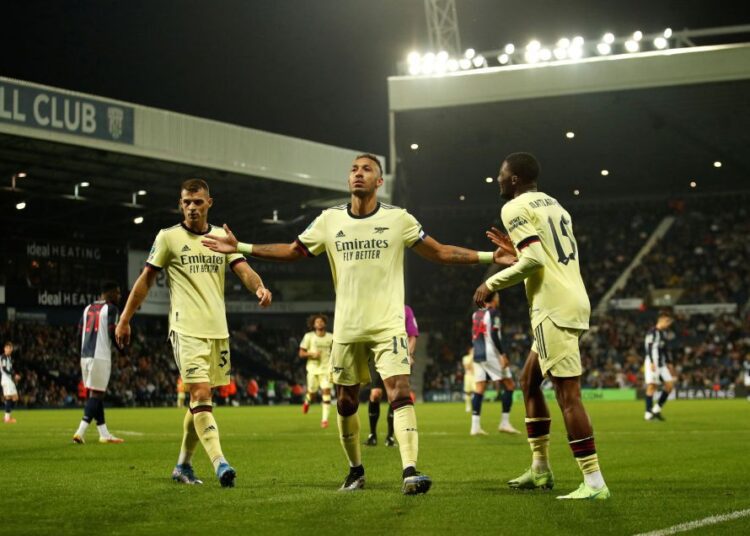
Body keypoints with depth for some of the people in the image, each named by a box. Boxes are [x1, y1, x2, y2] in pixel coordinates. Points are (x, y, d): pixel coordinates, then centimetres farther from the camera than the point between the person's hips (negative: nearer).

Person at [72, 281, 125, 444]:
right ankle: (80, 432, -16)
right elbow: (113, 333, -12)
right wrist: (120, 348, 5)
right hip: (101, 357, -7)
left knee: (95, 394, 11)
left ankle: (104, 434, 15)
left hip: (85, 356, 8)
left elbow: (81, 332, 16)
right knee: (96, 394, -6)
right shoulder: (111, 309, -6)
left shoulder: (88, 309, 16)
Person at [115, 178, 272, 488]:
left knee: (201, 400, 10)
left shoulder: (222, 237, 11)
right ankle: (220, 464, -27)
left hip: (218, 330, 5)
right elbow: (145, 280, 4)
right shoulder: (168, 238, 1)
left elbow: (243, 270, 0)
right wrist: (124, 320, 2)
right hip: (186, 329, -5)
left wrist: (259, 287, -22)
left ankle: (183, 466, 22)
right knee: (201, 394, -17)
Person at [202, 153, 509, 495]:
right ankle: (356, 470, 27)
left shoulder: (398, 219, -1)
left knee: (399, 392, -19)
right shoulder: (330, 220, 5)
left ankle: (409, 472, -25)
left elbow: (440, 253, 3)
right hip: (347, 327, 3)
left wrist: (490, 256, -6)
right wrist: (242, 247, 8)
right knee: (345, 402, 8)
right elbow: (293, 251, 14)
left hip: (388, 325, -3)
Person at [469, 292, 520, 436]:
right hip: (491, 355, -7)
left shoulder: (476, 314, 15)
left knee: (479, 389, 4)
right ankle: (504, 423, -3)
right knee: (509, 385, 1)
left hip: (477, 354, 7)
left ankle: (475, 426, -3)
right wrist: (502, 355, -15)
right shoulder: (493, 312, -7)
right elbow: (494, 335, -16)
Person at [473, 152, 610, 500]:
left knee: (568, 394, -11)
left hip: (554, 309, -10)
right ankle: (540, 469, 24)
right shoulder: (553, 205, 22)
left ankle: (594, 483, -14)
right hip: (573, 300, 10)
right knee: (529, 381, 20)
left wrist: (492, 283, -5)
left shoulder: (515, 208, -6)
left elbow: (533, 260, -17)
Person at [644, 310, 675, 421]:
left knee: (669, 384, 2)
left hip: (662, 363, 9)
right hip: (652, 362, -9)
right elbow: (649, 348, -18)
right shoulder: (652, 332, -10)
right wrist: (652, 362, -26)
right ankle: (648, 413, -11)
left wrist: (668, 364, 24)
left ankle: (657, 409, 10)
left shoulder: (663, 333, 17)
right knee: (651, 385, -12)